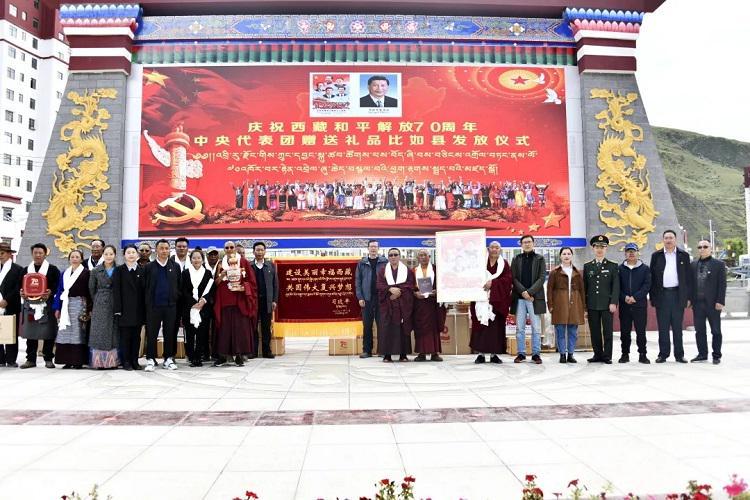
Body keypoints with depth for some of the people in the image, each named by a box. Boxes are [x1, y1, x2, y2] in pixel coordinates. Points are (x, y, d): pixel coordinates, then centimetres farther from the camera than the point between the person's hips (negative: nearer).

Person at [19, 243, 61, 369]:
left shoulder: (53, 269, 4)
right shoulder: (26, 270, 16)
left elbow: (57, 286, -2)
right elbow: (22, 285, 19)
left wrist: (50, 292, -19)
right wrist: (22, 293, -2)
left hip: (47, 305, -3)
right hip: (30, 305, 4)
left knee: (48, 333, -2)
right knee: (30, 333, 6)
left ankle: (48, 359, 7)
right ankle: (31, 359, 14)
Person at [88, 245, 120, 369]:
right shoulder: (96, 271, 4)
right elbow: (91, 289, 9)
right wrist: (97, 302, 7)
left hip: (115, 305, 0)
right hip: (100, 306, 0)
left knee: (114, 332, 2)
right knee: (100, 332, -1)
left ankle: (113, 360, 7)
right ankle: (100, 361, 4)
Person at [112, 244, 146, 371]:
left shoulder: (142, 271, 9)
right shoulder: (119, 270, 3)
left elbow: (144, 290, 6)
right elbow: (116, 290, -2)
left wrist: (145, 309, 1)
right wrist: (117, 309, -10)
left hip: (138, 309, 2)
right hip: (125, 309, -2)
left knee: (136, 336, 6)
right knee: (125, 336, 1)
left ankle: (135, 361, 13)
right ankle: (126, 361, 9)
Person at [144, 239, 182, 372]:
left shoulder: (175, 267, 8)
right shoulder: (149, 267, 4)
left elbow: (179, 286, 9)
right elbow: (144, 286, 4)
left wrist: (177, 299, 1)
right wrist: (147, 303, -1)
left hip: (171, 305, 1)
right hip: (154, 306, -1)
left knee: (170, 334, 6)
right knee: (152, 334, 2)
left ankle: (169, 359, 15)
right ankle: (151, 360, 10)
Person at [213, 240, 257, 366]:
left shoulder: (244, 262, 3)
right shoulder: (220, 264, 9)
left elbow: (251, 281, 2)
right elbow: (215, 284, 9)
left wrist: (243, 287, -14)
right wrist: (221, 276, -10)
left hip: (240, 301, -1)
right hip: (224, 301, 2)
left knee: (240, 327, -2)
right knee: (224, 328, -1)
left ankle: (239, 355, 6)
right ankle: (222, 355, 5)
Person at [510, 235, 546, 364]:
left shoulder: (539, 259, 7)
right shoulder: (516, 259, 12)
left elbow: (541, 278, -1)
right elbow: (514, 278, 5)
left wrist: (530, 292, -13)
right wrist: (523, 292, -10)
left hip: (535, 297, -1)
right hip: (519, 298, 2)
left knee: (536, 327, 0)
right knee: (520, 328, 4)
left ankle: (536, 354, 7)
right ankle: (521, 353, 10)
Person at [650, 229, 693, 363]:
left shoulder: (683, 255, 7)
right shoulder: (656, 256, 7)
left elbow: (689, 277, 6)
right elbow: (652, 277, 6)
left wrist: (688, 297, 0)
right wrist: (652, 297, 0)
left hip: (678, 295, 0)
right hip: (662, 295, 0)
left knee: (677, 327, 5)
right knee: (663, 327, 3)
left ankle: (679, 354, 11)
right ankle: (663, 354, 9)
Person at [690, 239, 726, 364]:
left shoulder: (719, 264, -1)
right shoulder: (693, 265, 9)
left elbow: (722, 284, -5)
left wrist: (720, 301, -11)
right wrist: (689, 299, 4)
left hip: (712, 303, -3)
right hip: (697, 303, 3)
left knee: (716, 331, 5)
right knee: (699, 330, 8)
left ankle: (716, 355, 15)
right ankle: (702, 354, 17)